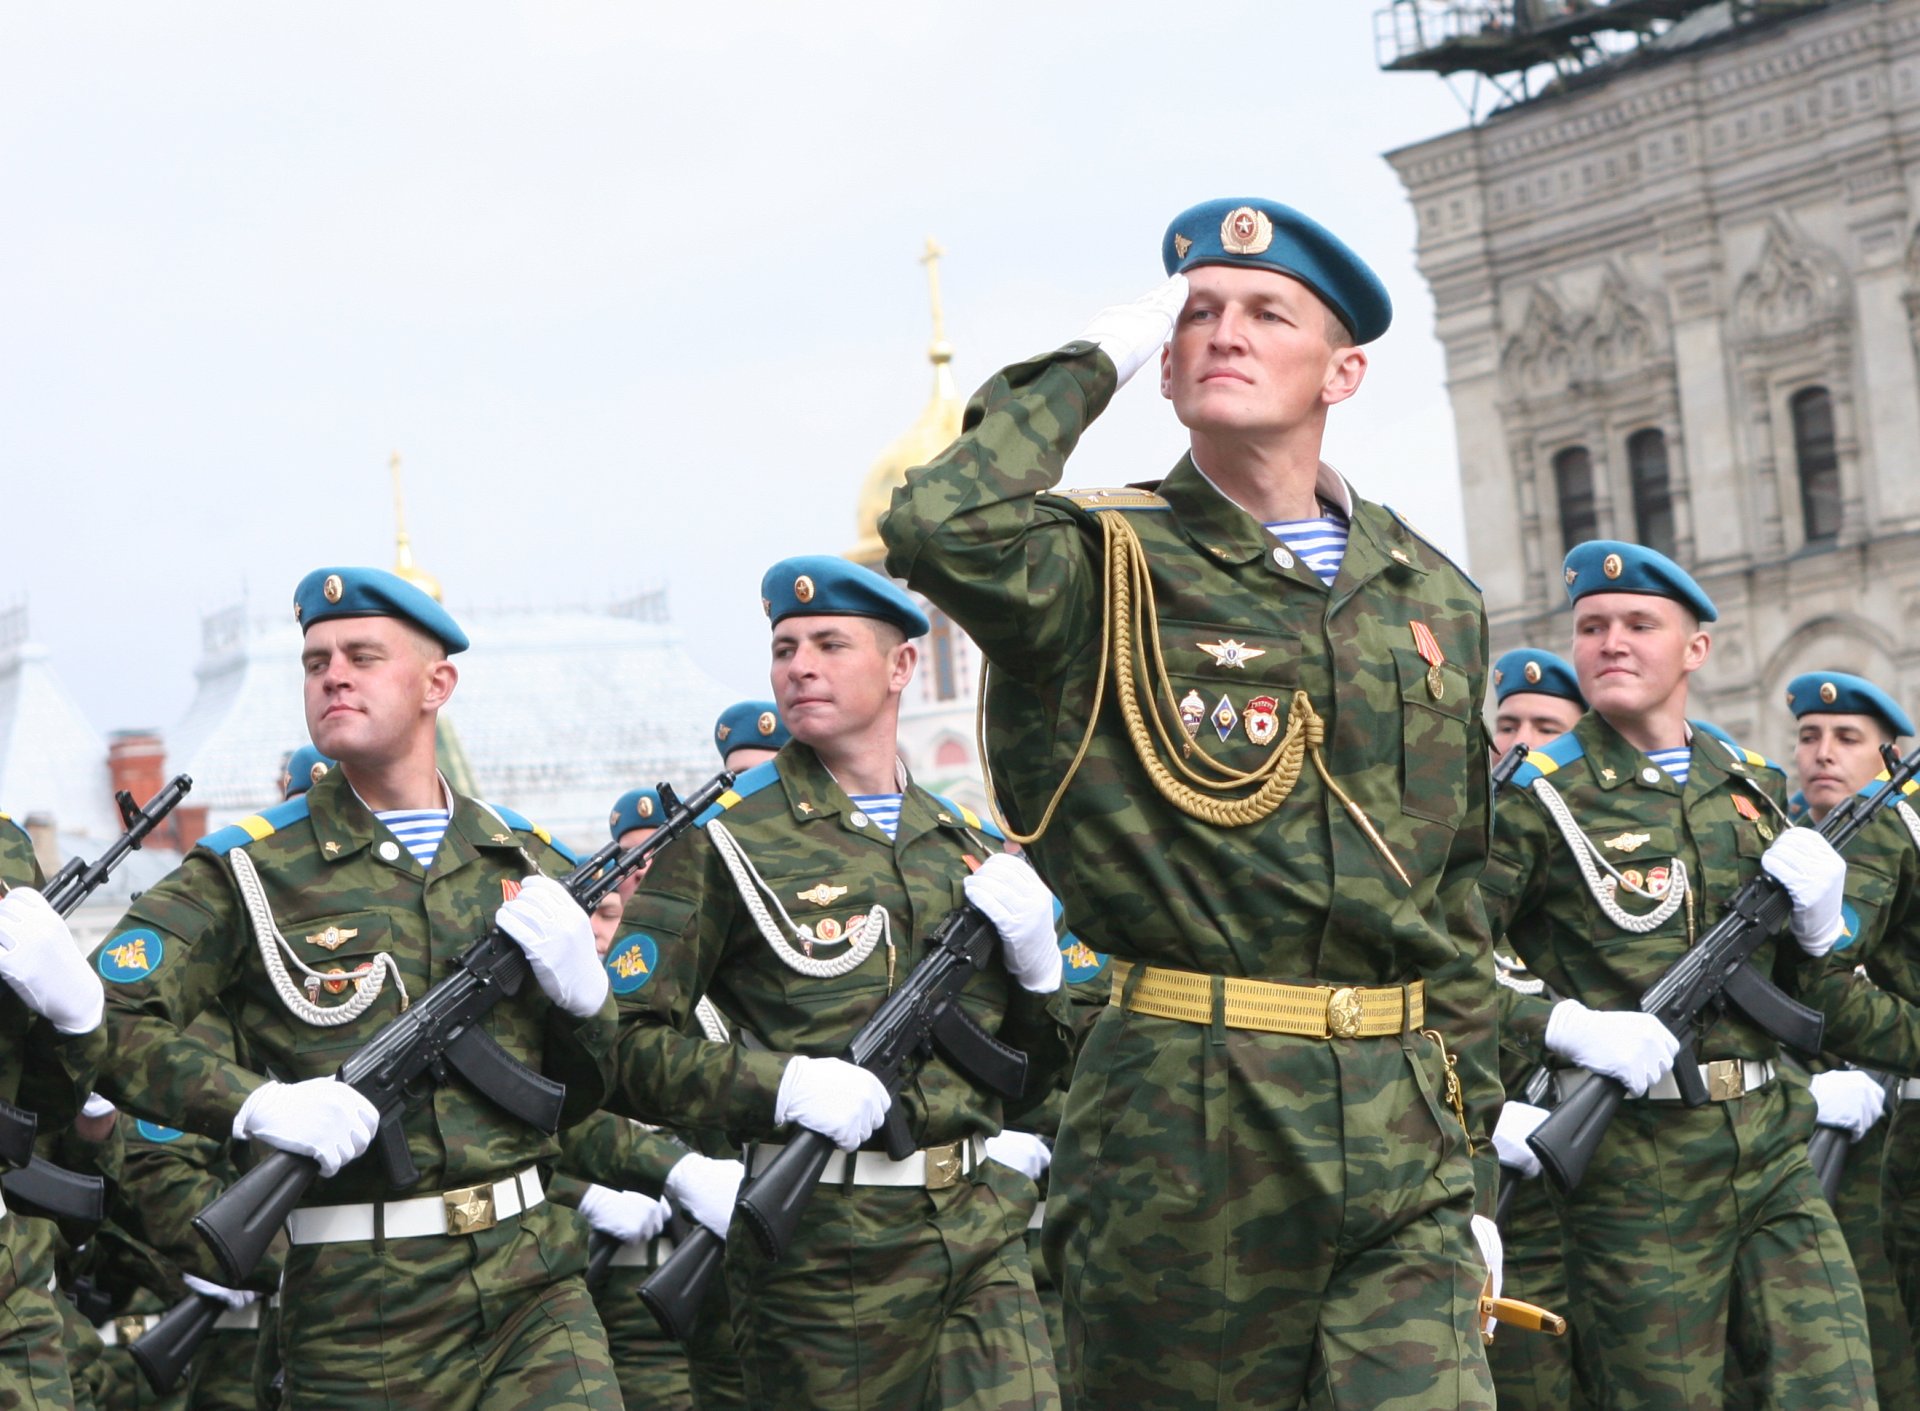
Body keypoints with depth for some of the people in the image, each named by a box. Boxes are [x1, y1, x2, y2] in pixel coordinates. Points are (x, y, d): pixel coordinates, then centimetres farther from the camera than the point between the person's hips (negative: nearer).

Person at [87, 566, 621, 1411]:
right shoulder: (248, 869, 1)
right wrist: (254, 1104, -22)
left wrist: (580, 986, -1)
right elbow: (107, 1023, -9)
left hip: (533, 1284, 3)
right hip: (357, 1313, -2)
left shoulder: (522, 861, 13)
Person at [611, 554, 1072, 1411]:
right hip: (825, 1250, -4)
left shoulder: (968, 848, 15)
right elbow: (626, 1043, -7)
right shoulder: (723, 841, 0)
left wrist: (1035, 957, 2)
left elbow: (1032, 1077, 20)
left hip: (982, 1234, 4)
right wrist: (782, 1084, -19)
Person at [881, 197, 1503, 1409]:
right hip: (1183, 1126, -3)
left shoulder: (1435, 600, 13)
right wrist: (1092, 364, -9)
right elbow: (944, 532, -25)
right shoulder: (1112, 570, -1)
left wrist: (1472, 1167, 15)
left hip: (1402, 1141, 3)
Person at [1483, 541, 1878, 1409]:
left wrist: (1819, 920, 0)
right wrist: (1566, 1025, -21)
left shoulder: (1753, 786, 14)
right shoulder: (1538, 798, -3)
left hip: (1774, 1149, 4)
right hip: (1638, 1167, -4)